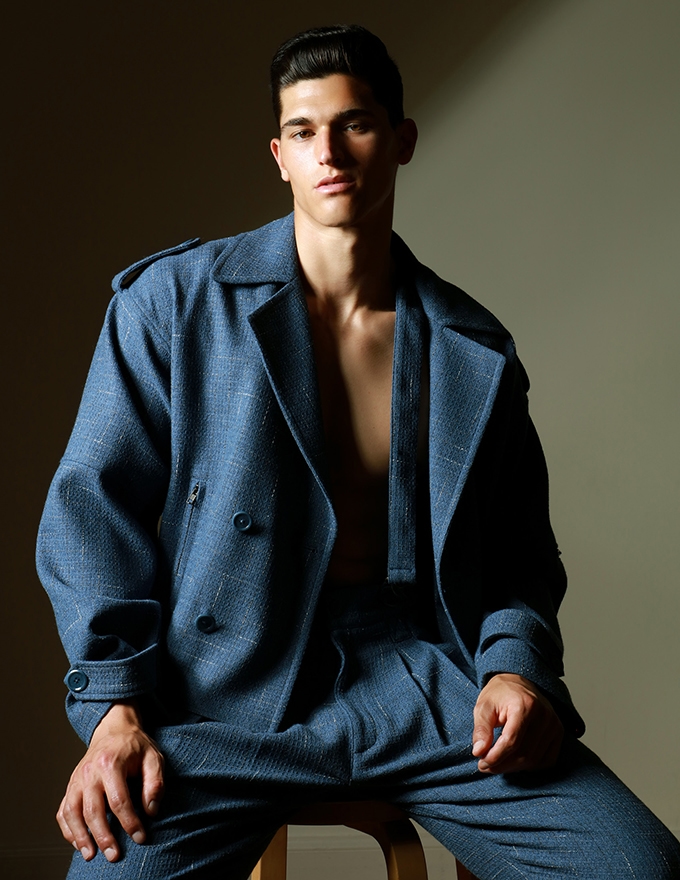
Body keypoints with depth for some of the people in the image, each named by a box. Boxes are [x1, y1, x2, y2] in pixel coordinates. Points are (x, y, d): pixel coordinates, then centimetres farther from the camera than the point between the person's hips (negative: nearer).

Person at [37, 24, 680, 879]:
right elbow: (93, 506, 4)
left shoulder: (475, 350, 12)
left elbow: (521, 551, 19)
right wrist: (114, 708, -9)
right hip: (231, 687, -2)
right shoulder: (172, 302, 6)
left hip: (425, 679, 2)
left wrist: (516, 665, -3)